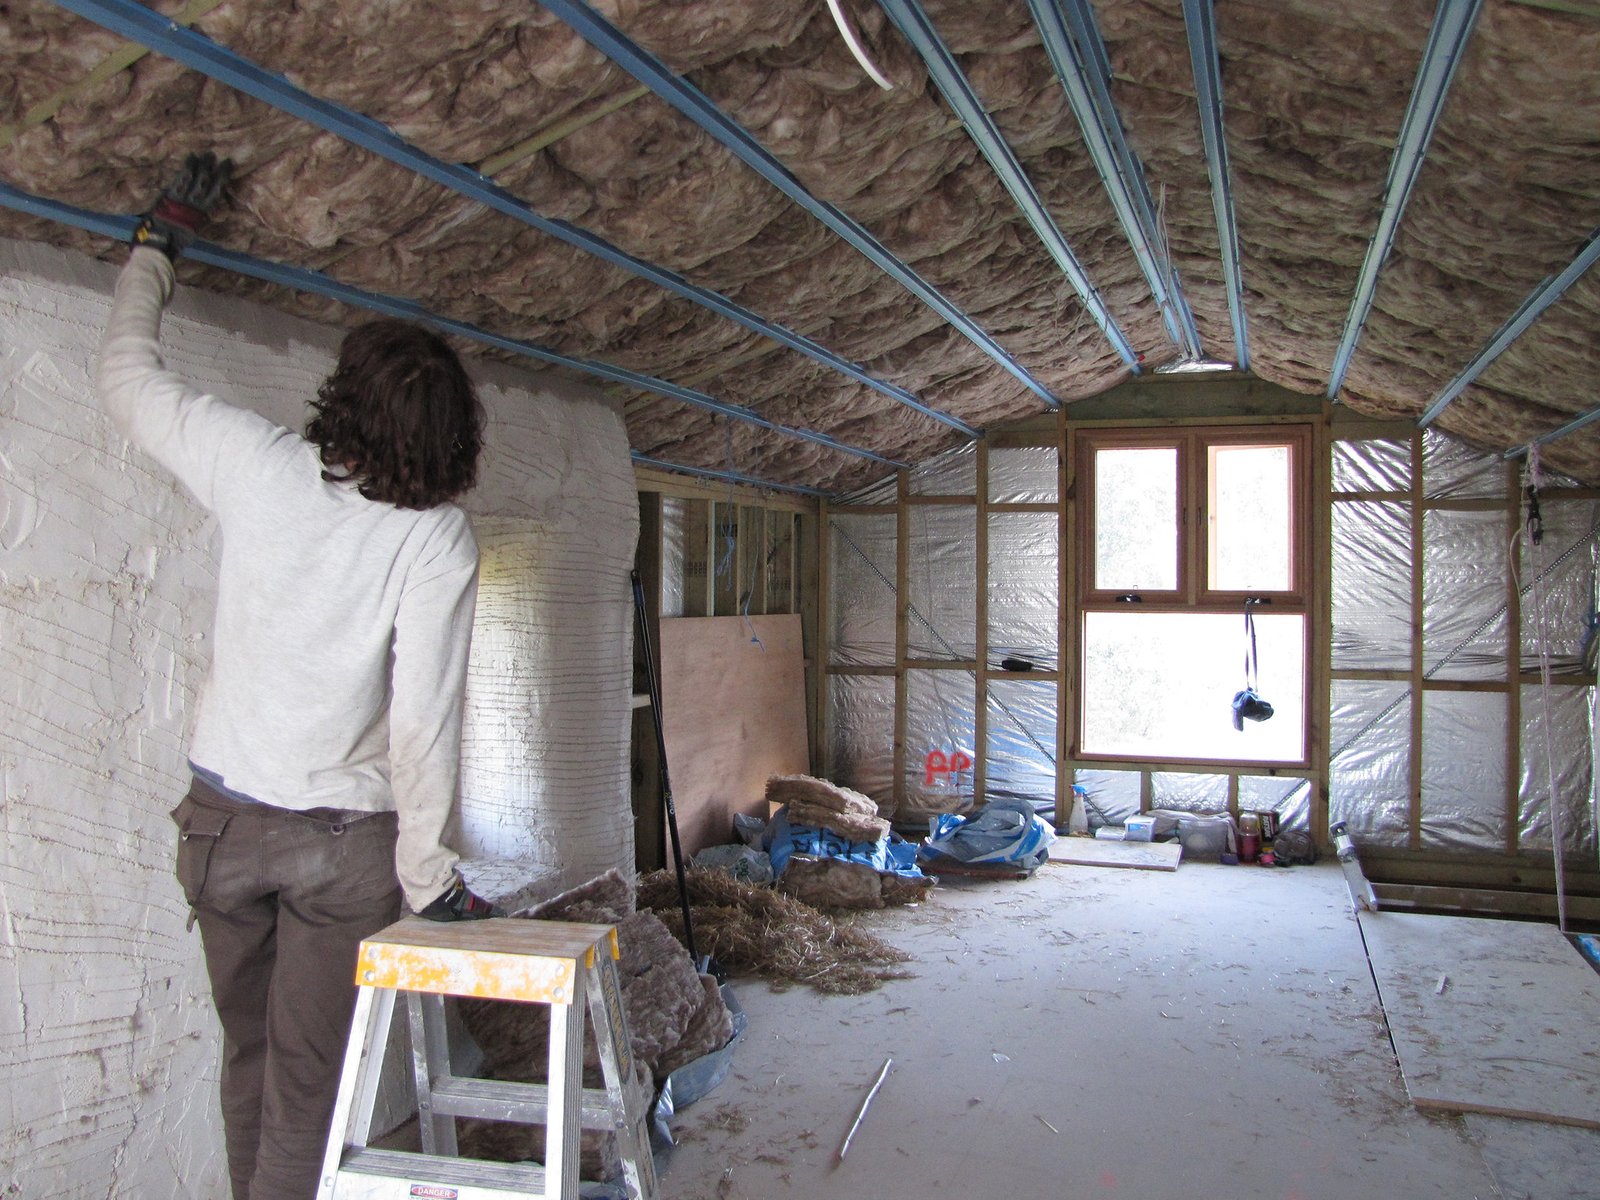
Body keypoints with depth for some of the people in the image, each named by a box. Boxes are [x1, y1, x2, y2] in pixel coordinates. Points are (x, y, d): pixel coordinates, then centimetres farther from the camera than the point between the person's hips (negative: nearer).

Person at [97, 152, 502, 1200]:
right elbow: (424, 716, -18)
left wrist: (162, 241, 22)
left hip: (223, 816, 4)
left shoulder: (256, 464, -8)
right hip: (344, 838, -3)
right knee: (308, 1082, 8)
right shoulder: (439, 539, -16)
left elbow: (128, 375, 10)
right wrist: (428, 874, -8)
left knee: (249, 1056, 21)